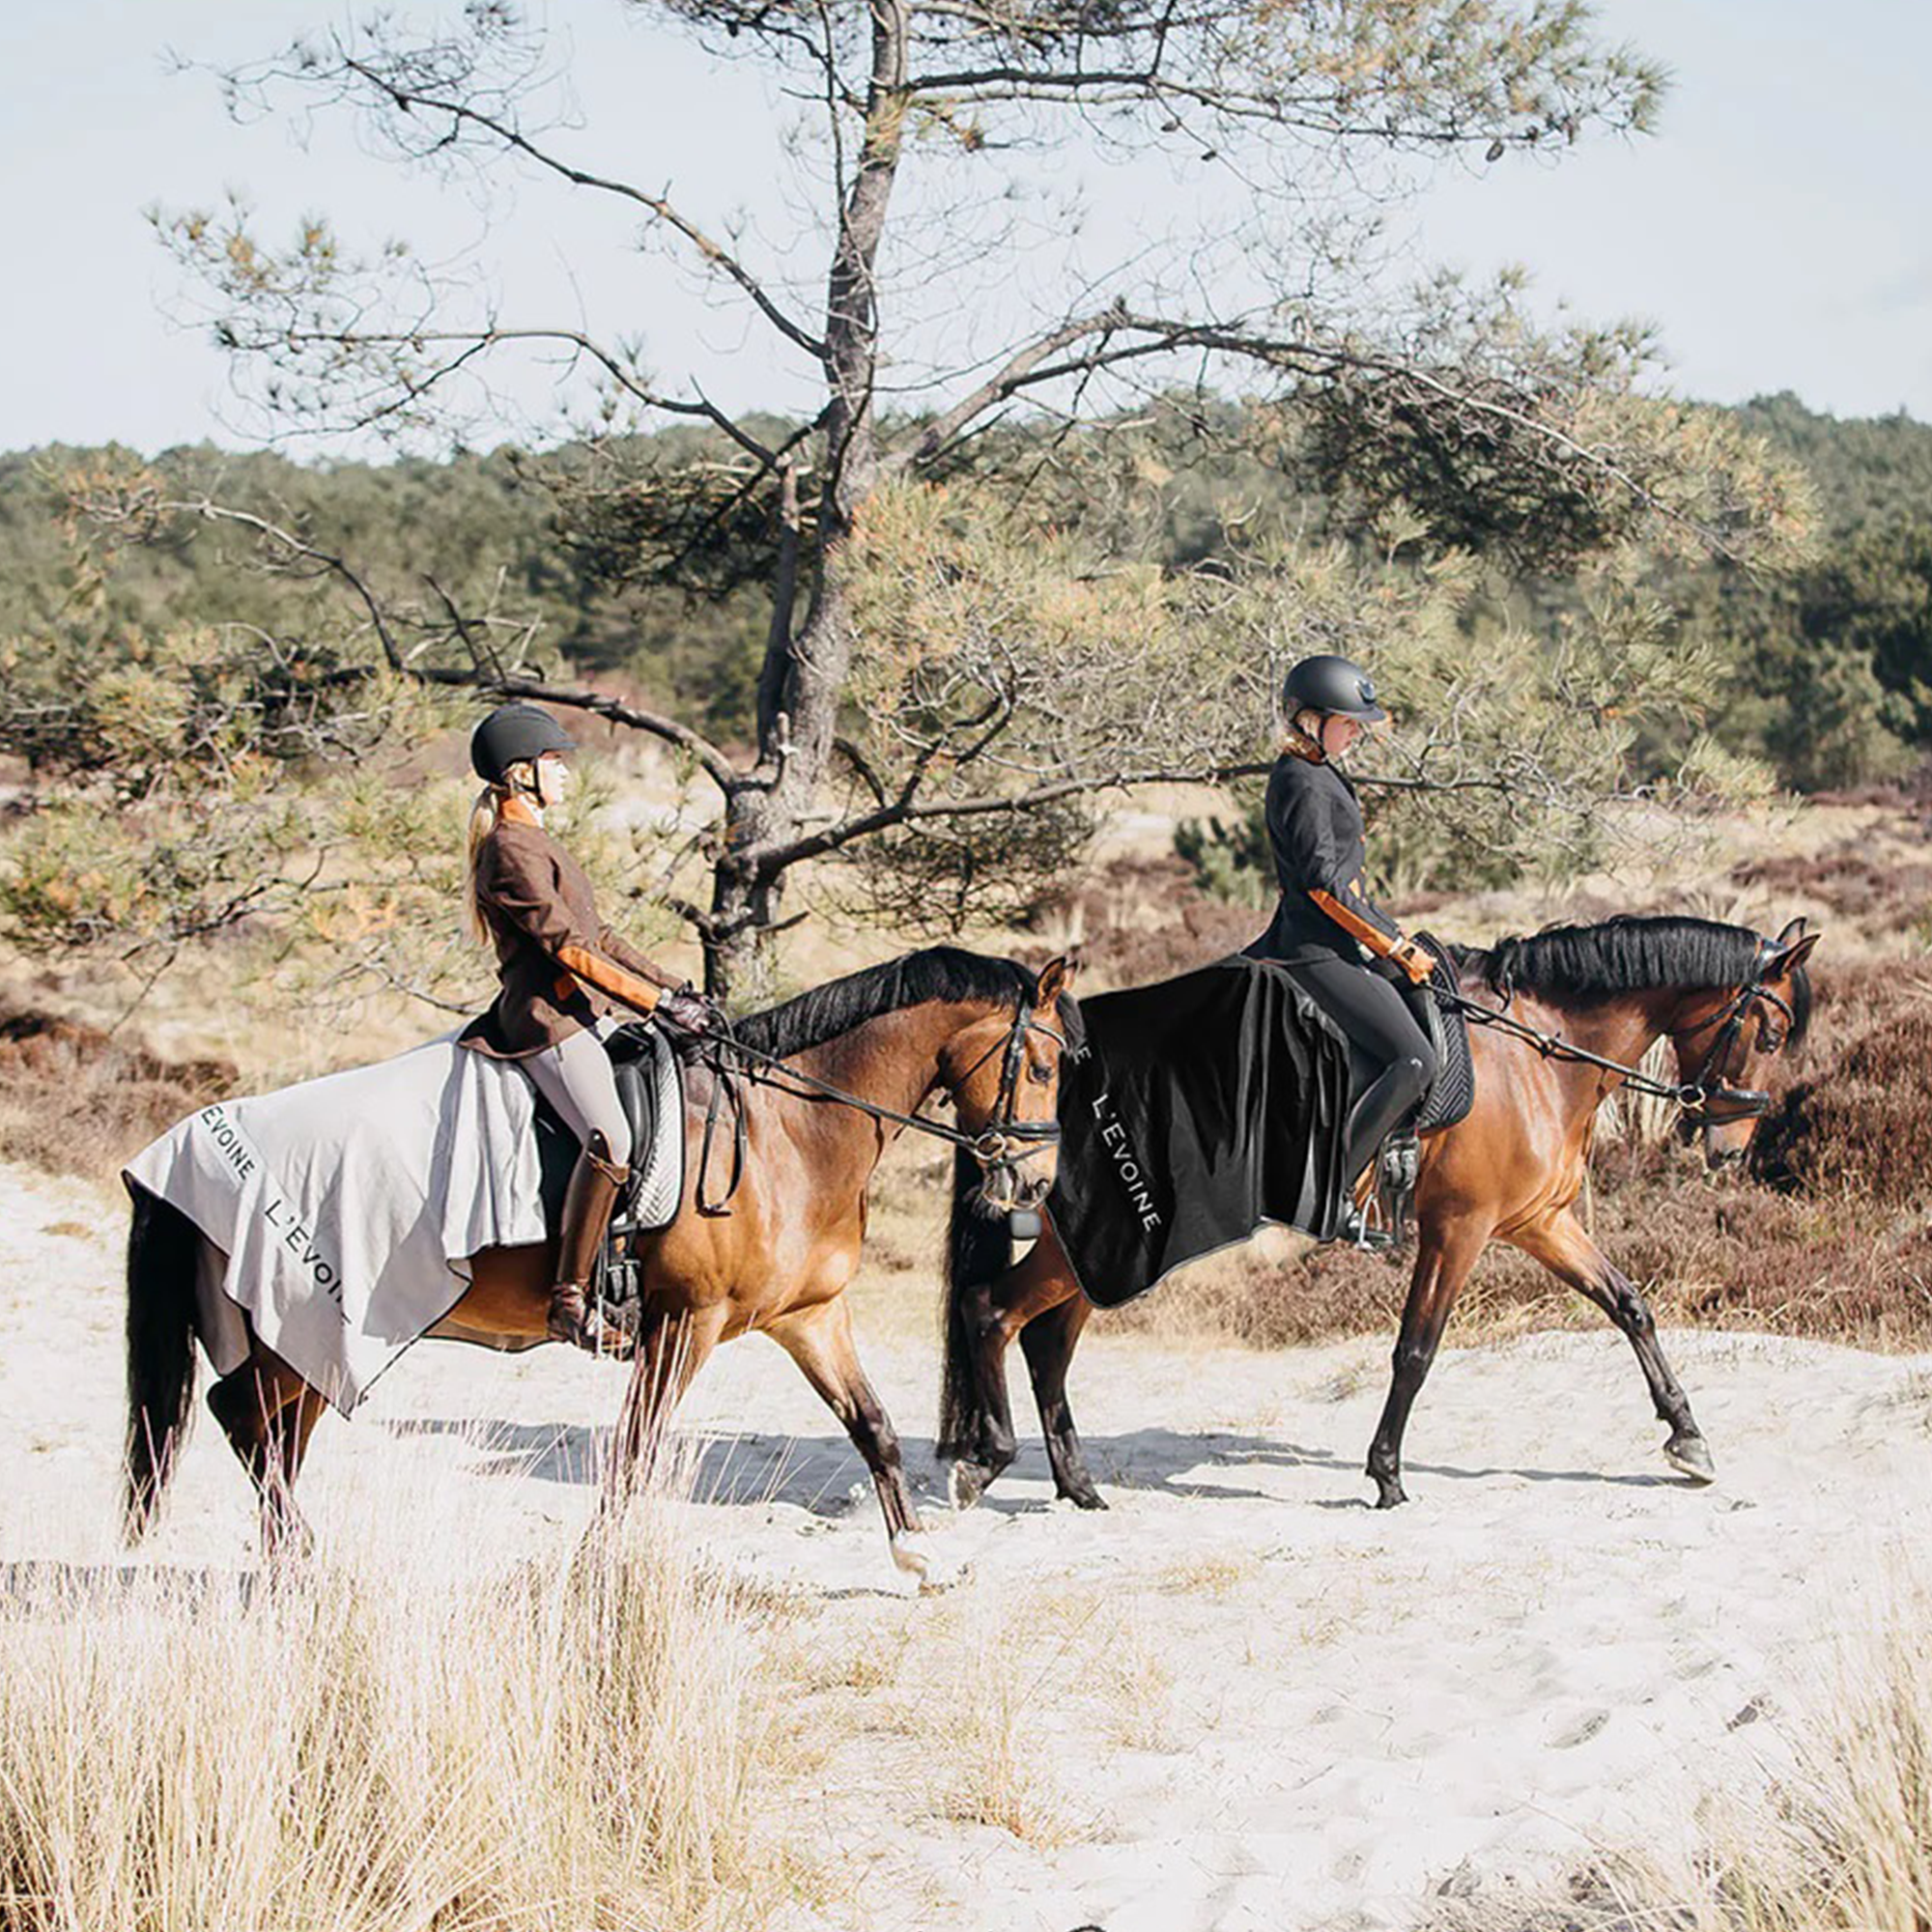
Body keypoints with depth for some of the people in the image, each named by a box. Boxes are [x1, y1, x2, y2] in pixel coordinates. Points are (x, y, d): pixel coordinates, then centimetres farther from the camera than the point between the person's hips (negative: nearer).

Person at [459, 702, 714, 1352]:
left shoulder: (535, 843, 21)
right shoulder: (511, 850, -11)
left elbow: (597, 937, 23)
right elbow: (569, 949, -17)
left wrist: (675, 987, 16)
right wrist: (659, 1002, -17)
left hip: (583, 1014, 11)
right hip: (546, 1019, -11)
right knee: (611, 1141, -29)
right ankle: (568, 1300, -26)